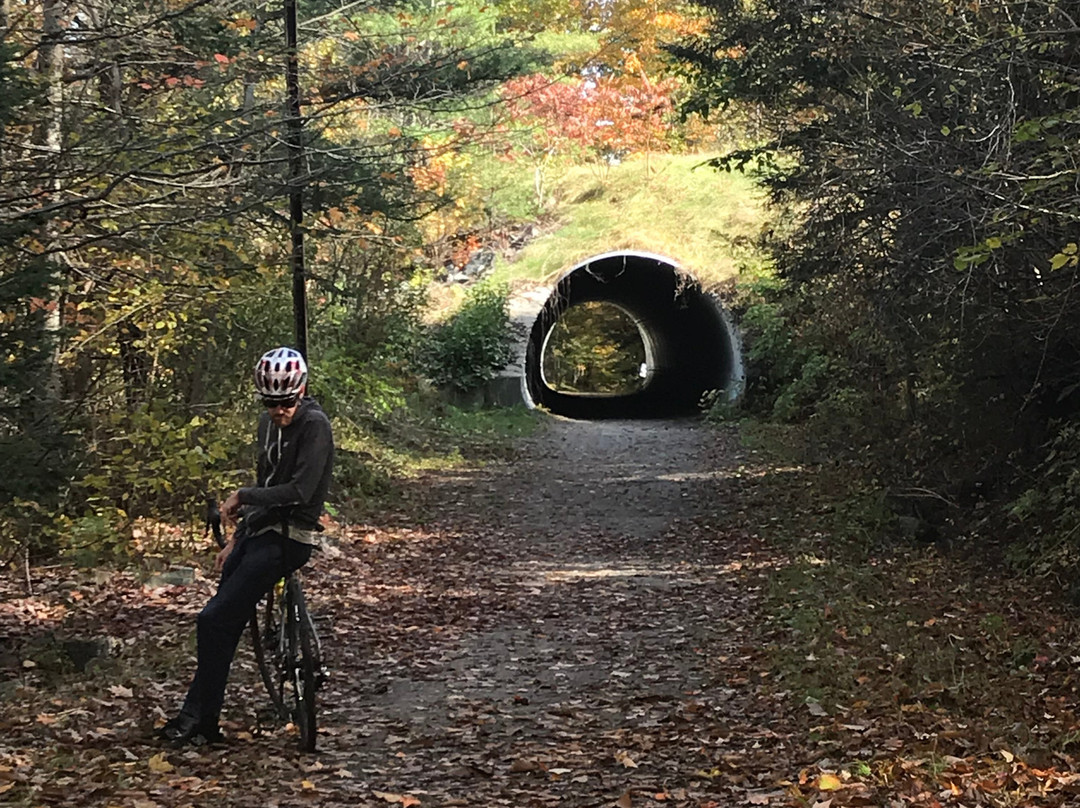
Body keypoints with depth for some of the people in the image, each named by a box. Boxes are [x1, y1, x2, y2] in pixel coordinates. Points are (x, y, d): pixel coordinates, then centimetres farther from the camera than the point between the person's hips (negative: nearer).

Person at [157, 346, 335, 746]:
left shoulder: (314, 425, -15)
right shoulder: (269, 424, 12)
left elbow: (299, 491, -22)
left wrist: (243, 496, -12)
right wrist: (235, 540, 18)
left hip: (286, 540, -9)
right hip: (258, 533, 9)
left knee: (214, 621, -13)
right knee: (222, 625, 8)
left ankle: (197, 719, -1)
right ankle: (204, 724, 17)